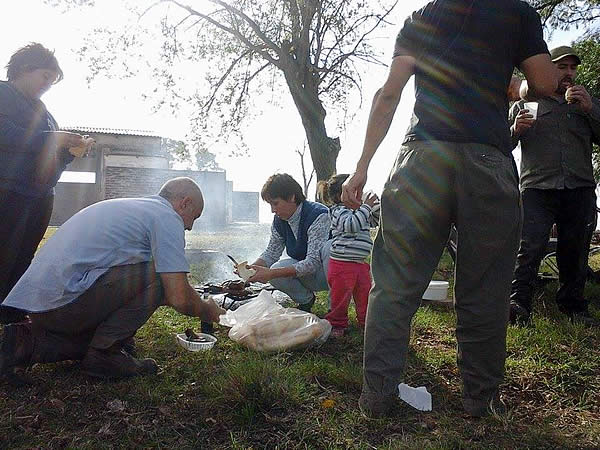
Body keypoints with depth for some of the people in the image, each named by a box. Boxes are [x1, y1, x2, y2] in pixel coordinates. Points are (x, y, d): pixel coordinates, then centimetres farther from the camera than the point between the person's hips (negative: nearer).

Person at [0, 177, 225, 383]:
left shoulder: (130, 206, 23)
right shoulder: (167, 217, -7)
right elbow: (179, 299, -14)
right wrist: (208, 311, 7)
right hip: (64, 299, -10)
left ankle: (27, 342, 15)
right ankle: (103, 353, -3)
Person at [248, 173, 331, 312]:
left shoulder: (318, 215, -27)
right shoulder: (279, 221, -4)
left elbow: (313, 262, -32)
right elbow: (271, 253, 5)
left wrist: (271, 273, -36)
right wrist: (251, 268, -17)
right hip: (306, 273, 6)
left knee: (328, 247, -36)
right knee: (277, 269, -23)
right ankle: (306, 300, 7)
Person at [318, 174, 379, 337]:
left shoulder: (357, 211, 15)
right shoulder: (339, 211, -13)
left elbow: (375, 221, 25)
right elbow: (351, 225, -30)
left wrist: (375, 205, 7)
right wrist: (366, 206, -24)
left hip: (360, 263, 9)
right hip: (342, 264, -9)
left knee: (365, 294, 16)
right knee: (340, 296, 3)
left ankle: (366, 321, 32)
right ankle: (337, 324, 19)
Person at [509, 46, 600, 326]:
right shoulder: (526, 102, 17)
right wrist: (515, 130, -9)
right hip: (537, 187, -3)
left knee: (575, 251, 5)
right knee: (529, 247, -17)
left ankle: (573, 305, 19)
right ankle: (518, 303, -16)